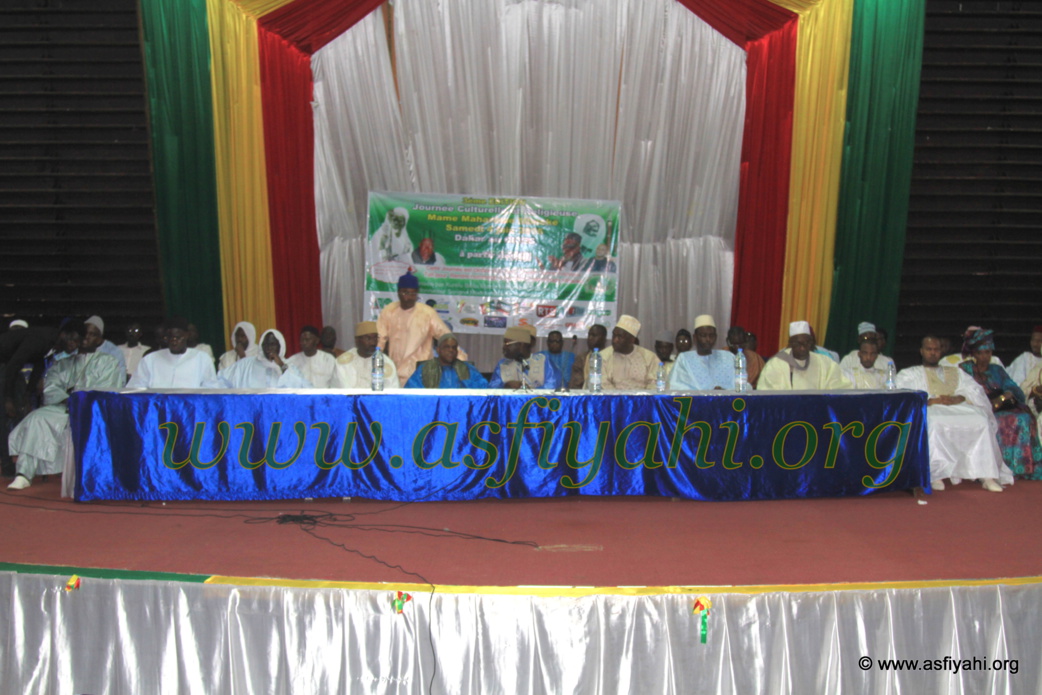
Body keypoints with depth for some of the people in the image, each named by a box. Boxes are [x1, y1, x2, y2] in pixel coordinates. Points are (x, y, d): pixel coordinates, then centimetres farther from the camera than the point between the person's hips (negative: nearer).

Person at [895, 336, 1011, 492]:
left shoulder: (956, 372, 33)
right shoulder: (909, 374, 23)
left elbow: (975, 391, 15)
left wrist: (958, 398, -8)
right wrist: (930, 400, -13)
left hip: (959, 410, 3)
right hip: (928, 410, -3)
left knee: (982, 422, -29)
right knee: (933, 423, -39)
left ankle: (986, 475, -30)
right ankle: (935, 475, -38)